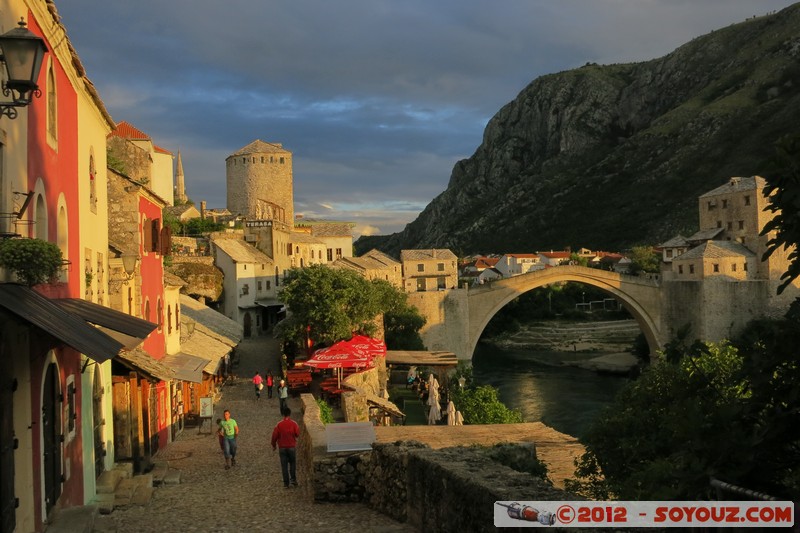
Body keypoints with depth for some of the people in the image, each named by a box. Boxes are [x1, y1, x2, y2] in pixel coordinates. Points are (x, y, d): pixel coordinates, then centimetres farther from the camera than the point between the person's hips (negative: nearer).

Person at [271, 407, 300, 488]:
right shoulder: (293, 423, -9)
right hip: (291, 447, 0)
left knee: (284, 465, 6)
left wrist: (273, 445, 7)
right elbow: (297, 434, -4)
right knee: (292, 463, 17)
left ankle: (286, 483, 7)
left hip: (282, 447, 0)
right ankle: (293, 479, 9)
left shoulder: (279, 424, -8)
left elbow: (274, 436, -6)